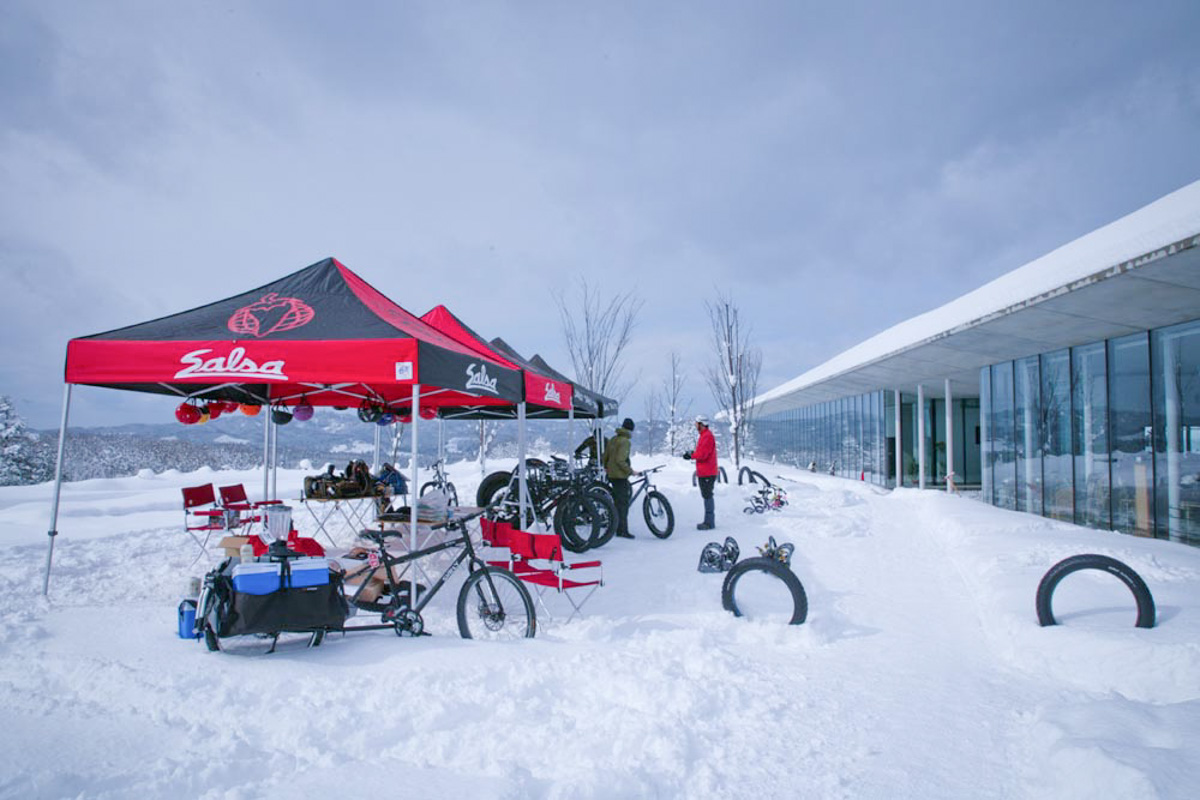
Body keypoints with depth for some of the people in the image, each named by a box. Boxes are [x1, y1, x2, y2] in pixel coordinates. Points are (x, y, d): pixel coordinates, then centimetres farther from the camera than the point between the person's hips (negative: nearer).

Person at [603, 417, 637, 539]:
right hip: (620, 475, -9)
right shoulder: (625, 441, -14)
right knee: (623, 502, -5)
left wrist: (606, 468, 35)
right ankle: (622, 531, -3)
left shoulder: (612, 439, 13)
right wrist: (630, 471, -17)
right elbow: (620, 460, -23)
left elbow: (605, 457, 20)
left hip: (611, 474, 9)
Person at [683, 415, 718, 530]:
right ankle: (709, 521, 21)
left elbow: (702, 454, -21)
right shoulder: (704, 435, 17)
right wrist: (692, 453, 5)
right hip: (704, 472, 11)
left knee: (707, 496, -8)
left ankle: (709, 522, -6)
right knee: (707, 496, 14)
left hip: (707, 473, -11)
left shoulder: (707, 436, -16)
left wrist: (691, 455, -6)